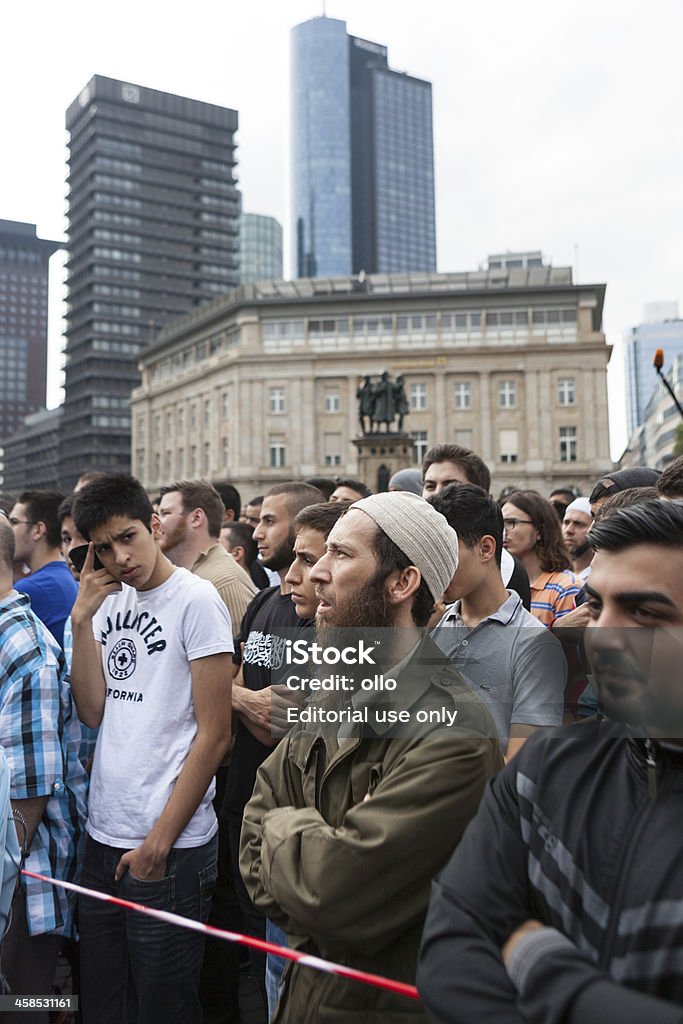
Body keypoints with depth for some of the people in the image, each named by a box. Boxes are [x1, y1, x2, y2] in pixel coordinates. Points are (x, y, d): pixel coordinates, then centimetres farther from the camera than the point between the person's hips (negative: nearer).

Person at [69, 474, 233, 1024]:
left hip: (170, 846, -6)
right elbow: (93, 709, 2)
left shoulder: (196, 600, -12)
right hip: (102, 835, 6)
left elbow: (215, 733, -13)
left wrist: (160, 840, -13)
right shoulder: (109, 602, 8)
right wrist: (83, 618, -6)